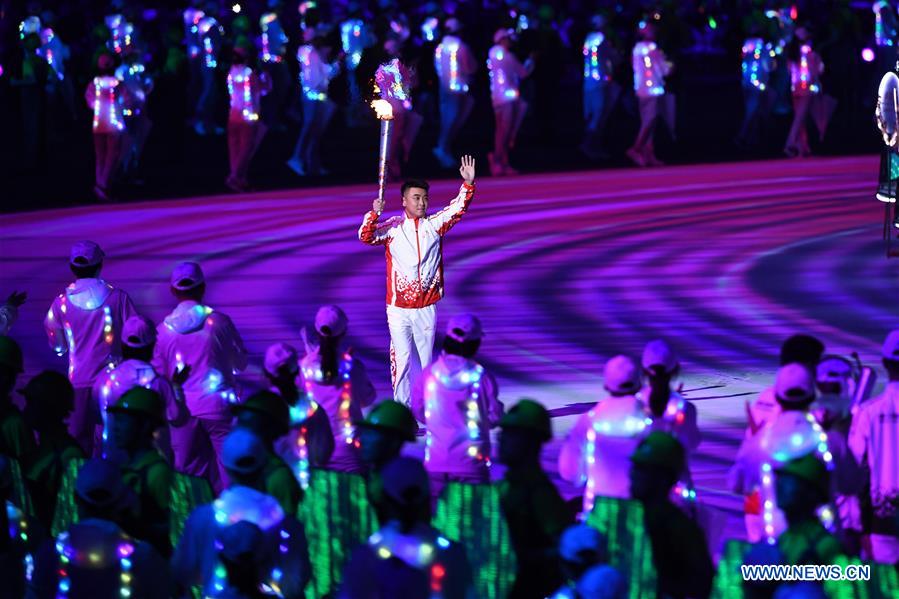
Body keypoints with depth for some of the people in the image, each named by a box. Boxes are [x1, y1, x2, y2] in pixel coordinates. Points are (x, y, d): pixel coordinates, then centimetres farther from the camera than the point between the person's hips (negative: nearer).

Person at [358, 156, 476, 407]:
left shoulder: (435, 225, 5)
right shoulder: (392, 228, -2)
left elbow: (458, 208, 0)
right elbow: (366, 237, -12)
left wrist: (468, 184, -14)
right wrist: (374, 214, -28)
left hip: (427, 307, 2)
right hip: (399, 308, -2)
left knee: (427, 360, 10)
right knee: (401, 360, -2)